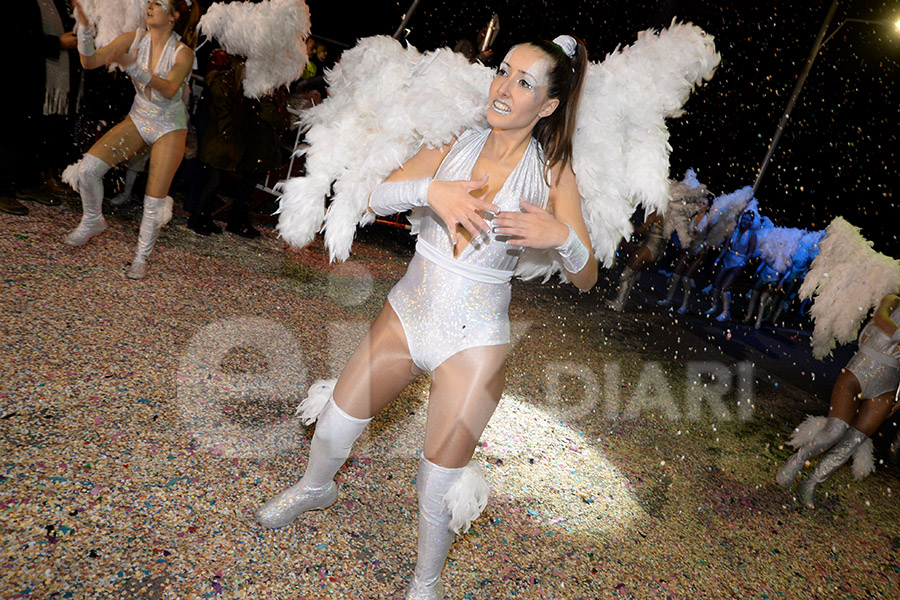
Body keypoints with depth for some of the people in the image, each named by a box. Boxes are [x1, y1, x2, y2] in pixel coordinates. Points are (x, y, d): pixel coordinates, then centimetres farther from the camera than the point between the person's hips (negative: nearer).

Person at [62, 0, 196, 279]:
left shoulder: (183, 53, -15)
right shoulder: (134, 39, -5)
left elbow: (169, 89, -34)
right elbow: (90, 61, -8)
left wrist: (133, 68, -47)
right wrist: (83, 26, -24)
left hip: (170, 127, -3)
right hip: (139, 119, 4)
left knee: (154, 200, -9)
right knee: (88, 166, -13)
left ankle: (141, 257, 13)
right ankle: (93, 220, 15)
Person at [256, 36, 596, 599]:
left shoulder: (552, 172, -9)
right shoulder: (456, 142, -2)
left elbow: (586, 279, -9)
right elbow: (378, 198, -8)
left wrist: (562, 235, -31)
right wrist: (430, 189, -28)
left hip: (474, 341, -3)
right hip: (407, 313, 4)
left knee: (438, 490, 4)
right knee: (334, 422, 17)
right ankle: (317, 489, 53)